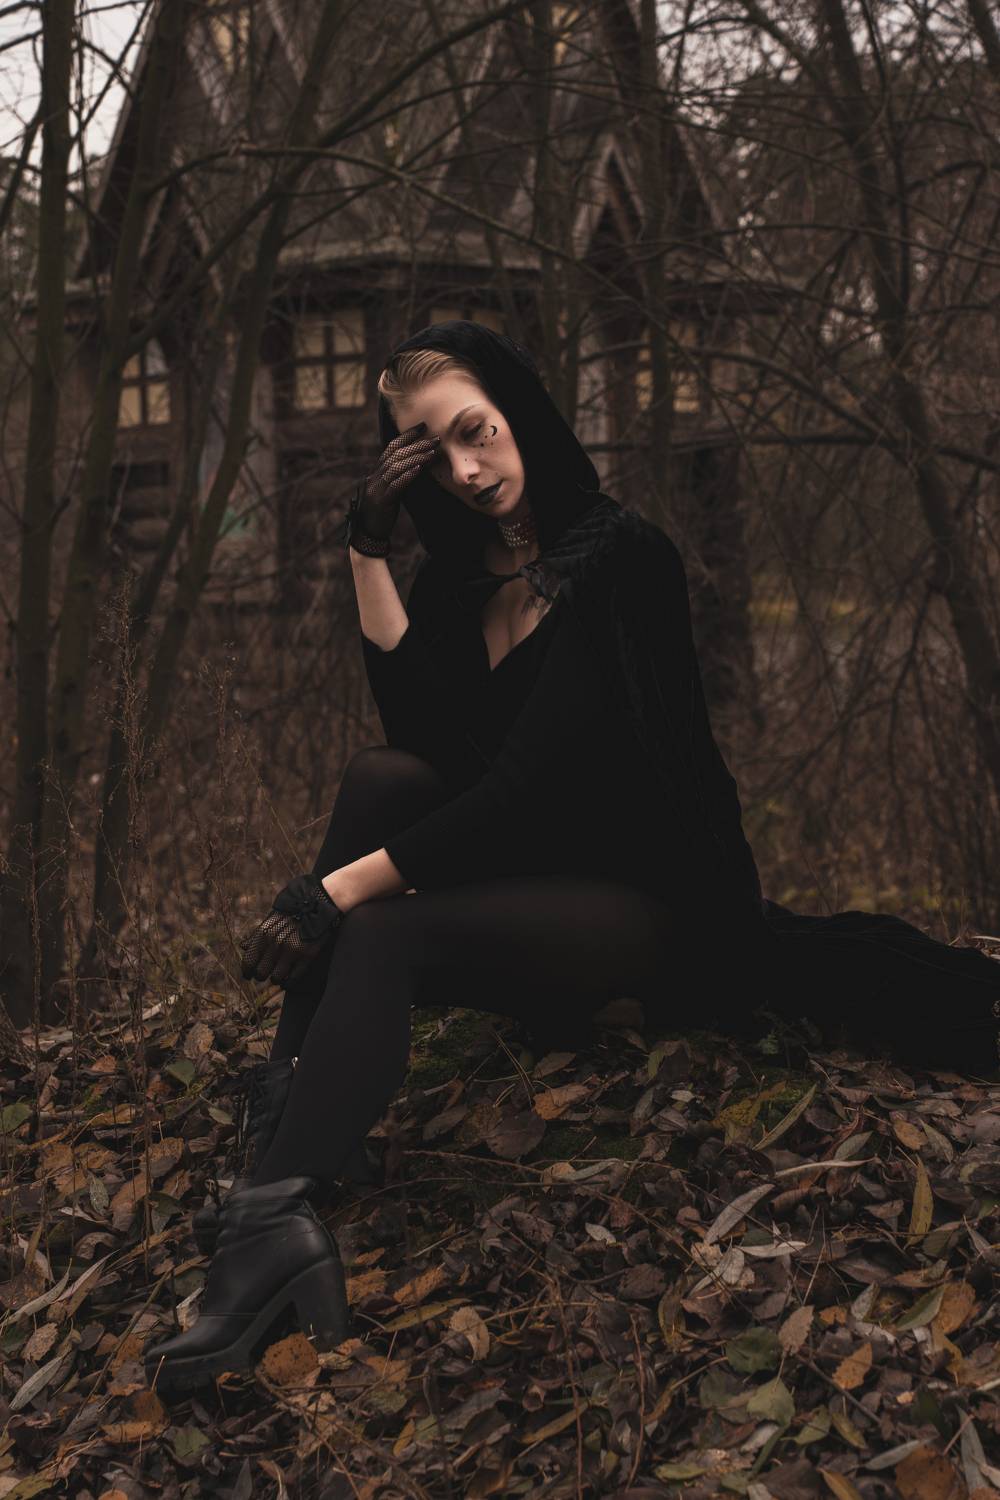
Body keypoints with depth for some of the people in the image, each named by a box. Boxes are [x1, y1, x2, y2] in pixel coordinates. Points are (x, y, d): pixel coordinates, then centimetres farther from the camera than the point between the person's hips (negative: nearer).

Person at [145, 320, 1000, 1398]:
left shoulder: (622, 559, -15)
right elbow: (429, 736, -9)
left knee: (381, 936, -28)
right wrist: (368, 553, -13)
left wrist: (342, 889, -27)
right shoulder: (458, 574, 8)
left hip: (655, 898, -8)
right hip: (533, 870, 8)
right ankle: (293, 1132, -20)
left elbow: (528, 781, -23)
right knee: (381, 778, -16)